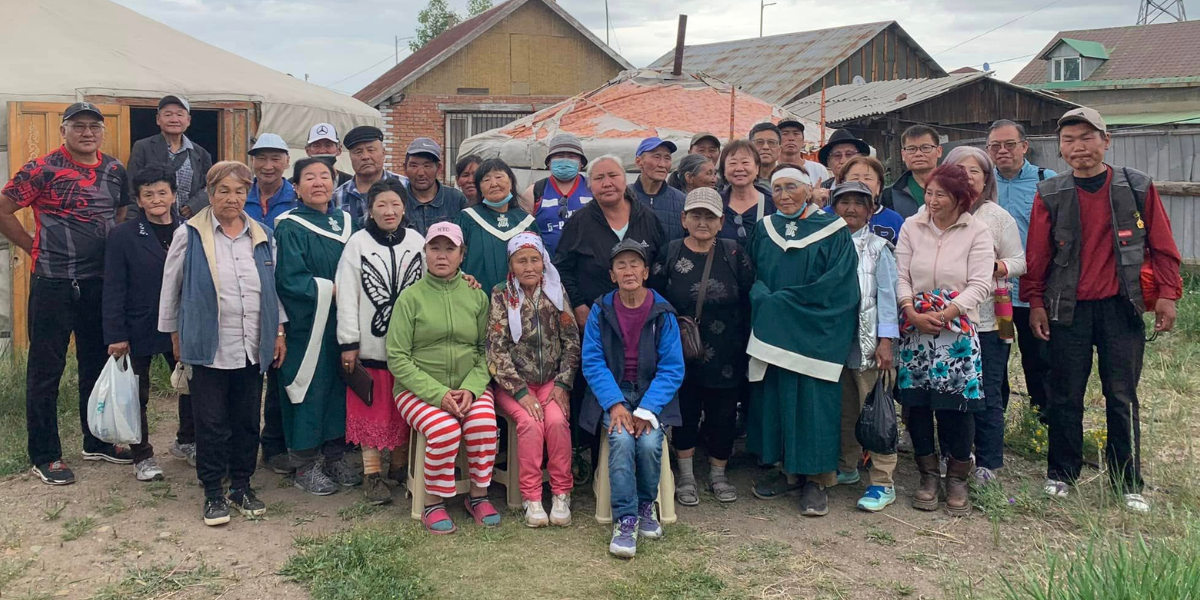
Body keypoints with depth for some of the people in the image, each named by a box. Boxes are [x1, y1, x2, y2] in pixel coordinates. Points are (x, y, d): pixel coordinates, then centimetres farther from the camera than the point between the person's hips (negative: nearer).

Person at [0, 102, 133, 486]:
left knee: (97, 363, 16)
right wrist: (36, 249, -4)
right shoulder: (42, 169, -9)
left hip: (100, 282, 5)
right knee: (46, 370, 4)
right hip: (53, 284, -5)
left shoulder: (115, 171, 6)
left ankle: (97, 442, 30)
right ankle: (44, 456, 14)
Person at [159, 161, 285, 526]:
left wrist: (278, 332, 11)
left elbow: (274, 288, 15)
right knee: (211, 424, 3)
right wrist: (175, 336, 6)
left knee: (247, 421, 11)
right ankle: (213, 493, 15)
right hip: (208, 348, -3)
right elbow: (171, 289, 5)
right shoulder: (189, 235, -2)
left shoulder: (263, 237, 8)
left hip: (253, 349, 4)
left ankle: (242, 486, 25)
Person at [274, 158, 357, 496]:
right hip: (306, 326, -5)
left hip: (340, 323, 6)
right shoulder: (290, 228, -7)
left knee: (339, 388, 10)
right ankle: (305, 466, 12)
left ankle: (335, 457, 22)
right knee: (309, 390, 0)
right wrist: (332, 290, -13)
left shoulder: (345, 223, 11)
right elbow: (290, 280, -16)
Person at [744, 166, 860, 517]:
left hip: (815, 335, -4)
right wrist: (764, 300, -13)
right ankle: (788, 470, 18)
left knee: (813, 401, -3)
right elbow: (752, 277, 9)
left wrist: (782, 302, -13)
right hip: (772, 335, 4)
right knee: (775, 396, 6)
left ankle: (816, 478, 7)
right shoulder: (764, 229, 11)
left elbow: (835, 287, -11)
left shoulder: (833, 232, -3)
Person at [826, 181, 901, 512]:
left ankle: (883, 483, 1)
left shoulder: (877, 248, 1)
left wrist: (886, 340, -11)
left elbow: (887, 294, -4)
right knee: (844, 411, 13)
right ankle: (847, 467, 29)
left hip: (868, 341, -4)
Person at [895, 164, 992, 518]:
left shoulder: (977, 232, 1)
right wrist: (913, 313, -10)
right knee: (916, 402, 3)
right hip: (915, 329, 2)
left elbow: (979, 285, -5)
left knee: (957, 404, -3)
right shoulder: (912, 227, 7)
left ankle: (957, 479, 14)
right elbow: (901, 276, 4)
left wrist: (945, 314, -14)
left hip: (958, 330, -2)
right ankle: (928, 475, 18)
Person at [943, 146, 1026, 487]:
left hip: (987, 320, -1)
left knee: (987, 396, 1)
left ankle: (987, 466, 13)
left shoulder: (997, 216, 5)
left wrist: (995, 267, -14)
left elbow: (1019, 261, 6)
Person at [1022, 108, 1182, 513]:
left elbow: (1162, 245, 3)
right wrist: (1035, 302, 0)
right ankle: (1061, 475, 20)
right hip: (1068, 311, 1)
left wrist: (1167, 294, -2)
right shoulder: (1049, 195, 1)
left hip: (1121, 308, 0)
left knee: (1122, 397, 5)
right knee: (1065, 396, 6)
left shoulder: (1137, 188, 0)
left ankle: (1128, 484, 15)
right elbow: (1037, 254, 3)